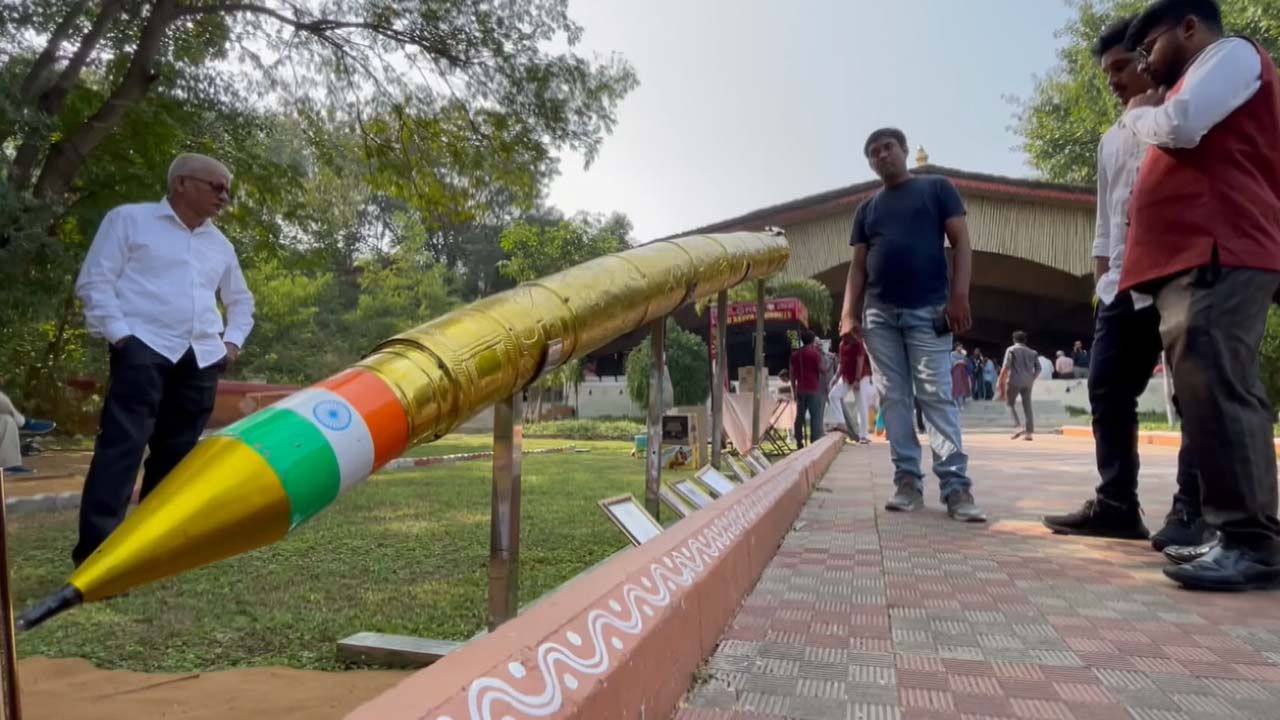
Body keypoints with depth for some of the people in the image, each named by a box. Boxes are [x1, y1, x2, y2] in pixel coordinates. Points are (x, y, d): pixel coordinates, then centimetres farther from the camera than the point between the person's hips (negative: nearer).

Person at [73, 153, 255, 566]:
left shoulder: (220, 245, 21)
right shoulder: (129, 220, 6)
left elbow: (241, 300, 31)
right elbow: (94, 281, 0)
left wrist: (233, 342, 15)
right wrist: (119, 334, -10)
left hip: (202, 359, 6)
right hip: (144, 349, -6)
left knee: (176, 452, 7)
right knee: (122, 445, -13)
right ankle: (95, 547, -11)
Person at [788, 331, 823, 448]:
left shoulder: (795, 355, 10)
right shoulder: (815, 353, -5)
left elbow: (792, 374, 10)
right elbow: (821, 370, -5)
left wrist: (794, 390, 16)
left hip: (800, 389, 5)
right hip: (813, 389, -5)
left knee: (800, 416, 9)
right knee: (815, 416, -3)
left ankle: (799, 441, 10)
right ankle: (815, 441, -8)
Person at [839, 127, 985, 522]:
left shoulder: (937, 188, 8)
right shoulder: (866, 210, 18)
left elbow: (961, 242, 1)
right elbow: (858, 266, 14)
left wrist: (959, 295, -11)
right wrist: (848, 313, 1)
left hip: (928, 311, -4)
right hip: (880, 315, 4)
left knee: (937, 397, -8)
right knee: (893, 398, 2)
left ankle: (956, 486, -7)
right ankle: (908, 481, 6)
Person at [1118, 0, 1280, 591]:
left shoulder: (1232, 53, 4)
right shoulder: (1203, 75, 33)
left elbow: (1180, 126, -14)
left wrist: (1138, 114, 6)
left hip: (1219, 257, -10)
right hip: (1194, 260, 10)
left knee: (1215, 389, -19)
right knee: (1204, 392, 6)